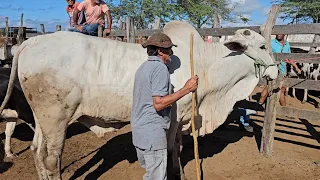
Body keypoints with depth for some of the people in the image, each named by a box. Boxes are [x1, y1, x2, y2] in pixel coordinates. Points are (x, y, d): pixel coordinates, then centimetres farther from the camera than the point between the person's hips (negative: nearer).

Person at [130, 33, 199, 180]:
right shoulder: (160, 68, -14)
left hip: (139, 131, 9)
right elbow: (158, 103, -22)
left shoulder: (143, 67, 14)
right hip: (153, 133, -9)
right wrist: (186, 89, -20)